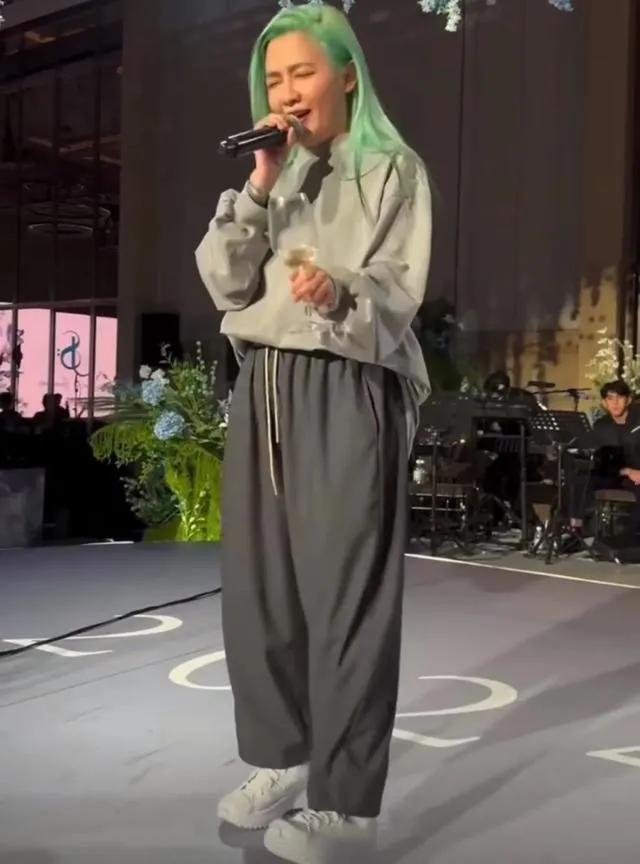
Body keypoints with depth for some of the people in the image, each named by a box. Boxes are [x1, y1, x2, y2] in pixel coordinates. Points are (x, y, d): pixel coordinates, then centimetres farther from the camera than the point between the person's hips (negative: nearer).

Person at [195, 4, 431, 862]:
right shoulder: (275, 176, 19)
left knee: (344, 587, -5)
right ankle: (282, 756, 22)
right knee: (259, 580, 7)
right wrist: (259, 189, -4)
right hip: (264, 389, 6)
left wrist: (338, 291, -29)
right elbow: (226, 284, 6)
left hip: (347, 395, -6)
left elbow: (398, 297, -9)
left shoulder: (393, 170, 2)